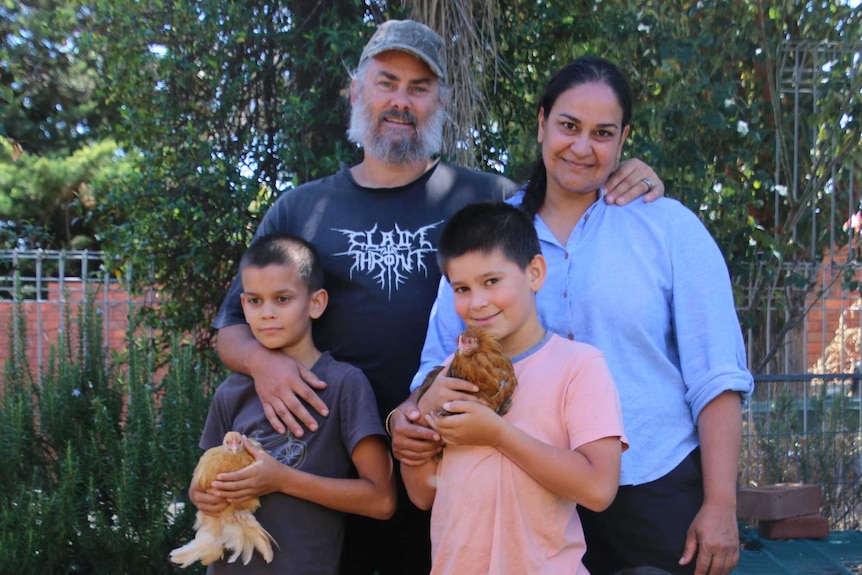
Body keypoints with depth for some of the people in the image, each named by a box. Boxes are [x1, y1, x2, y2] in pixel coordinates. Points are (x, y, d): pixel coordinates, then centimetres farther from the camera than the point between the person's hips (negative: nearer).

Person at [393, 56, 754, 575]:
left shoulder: (669, 226, -1)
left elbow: (714, 376, -4)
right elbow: (442, 361, 7)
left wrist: (721, 506, -8)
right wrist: (413, 415, -14)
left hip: (661, 491, -1)